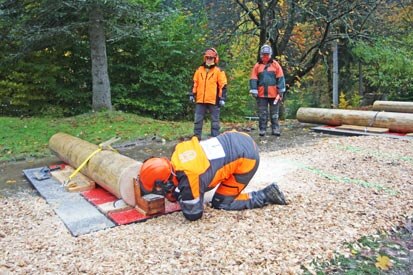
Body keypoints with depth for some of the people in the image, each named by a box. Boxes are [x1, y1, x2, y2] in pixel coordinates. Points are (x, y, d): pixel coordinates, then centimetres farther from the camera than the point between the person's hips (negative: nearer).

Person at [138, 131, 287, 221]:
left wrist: (175, 195, 1)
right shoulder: (179, 151, -7)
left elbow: (193, 215, -10)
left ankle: (267, 195, 7)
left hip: (247, 158, -7)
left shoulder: (190, 179, -25)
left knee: (220, 203, 4)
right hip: (237, 139, 8)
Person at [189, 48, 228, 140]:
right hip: (200, 100, 4)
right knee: (198, 120, 6)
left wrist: (222, 98, -9)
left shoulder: (219, 71, -1)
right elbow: (194, 83, 16)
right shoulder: (199, 70, 11)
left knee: (215, 121, 4)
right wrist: (192, 94, 10)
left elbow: (223, 86, -3)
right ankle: (196, 137, 15)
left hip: (213, 100, -3)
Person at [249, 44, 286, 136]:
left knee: (274, 113, 6)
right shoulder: (257, 66, 6)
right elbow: (253, 79, 5)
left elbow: (280, 78, 1)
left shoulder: (275, 65, 3)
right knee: (262, 113, 5)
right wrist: (254, 91, -2)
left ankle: (275, 129, 12)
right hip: (261, 94, 1)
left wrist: (281, 91, -3)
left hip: (274, 94, -1)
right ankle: (262, 129, 11)